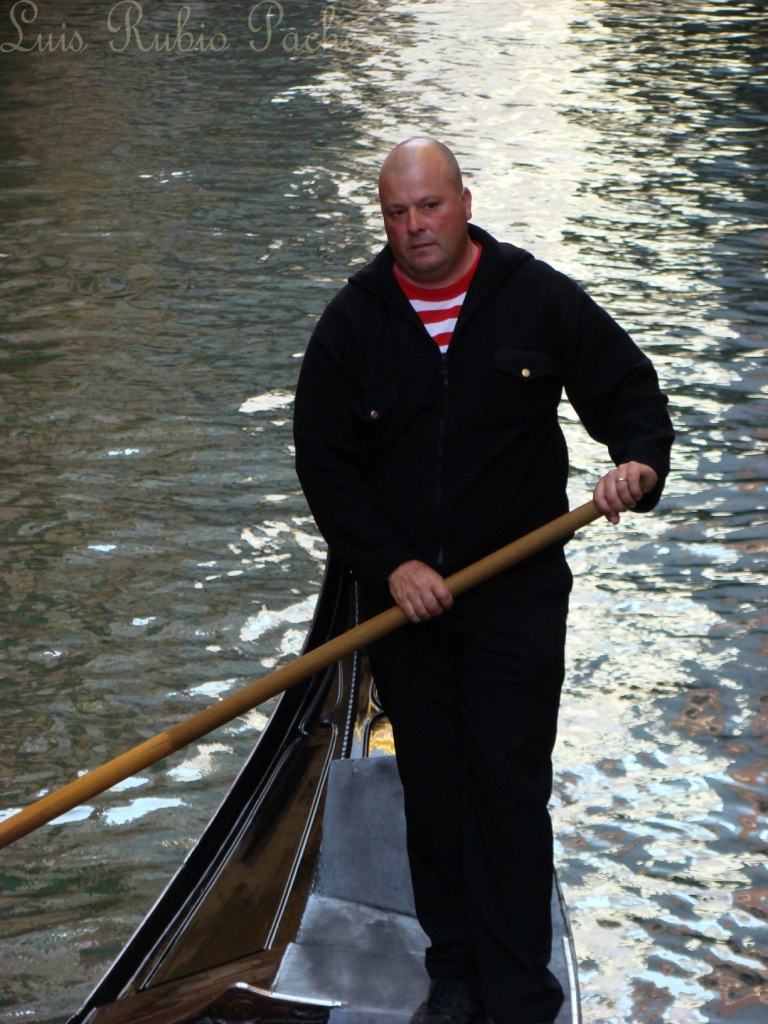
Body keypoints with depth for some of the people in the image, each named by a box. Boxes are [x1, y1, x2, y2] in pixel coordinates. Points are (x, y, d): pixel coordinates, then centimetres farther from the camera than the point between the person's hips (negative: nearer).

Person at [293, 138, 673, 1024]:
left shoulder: (540, 300, -3)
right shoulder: (353, 320, 0)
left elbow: (630, 391, 3)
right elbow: (322, 458, 0)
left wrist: (638, 460, -20)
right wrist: (388, 564, -10)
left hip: (517, 592, -2)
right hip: (401, 588, 2)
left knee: (511, 791, -5)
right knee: (431, 788, 9)